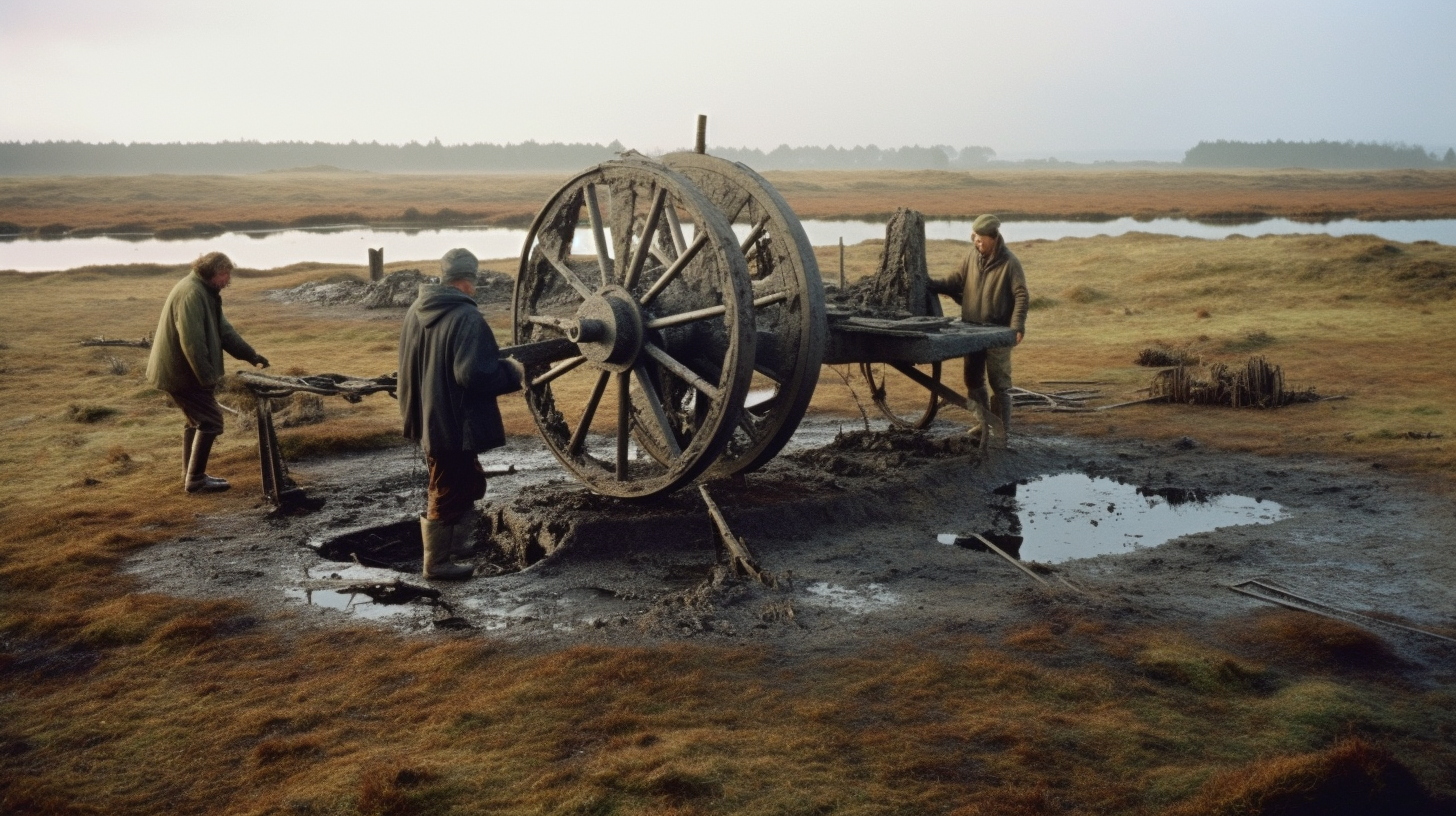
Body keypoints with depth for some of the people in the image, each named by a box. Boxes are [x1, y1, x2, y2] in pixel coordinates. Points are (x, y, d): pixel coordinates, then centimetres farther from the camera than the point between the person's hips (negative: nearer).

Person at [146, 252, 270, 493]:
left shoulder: (206, 292, 12)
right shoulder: (191, 294, -23)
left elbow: (223, 329, 14)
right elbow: (192, 342, -27)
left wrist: (251, 355, 9)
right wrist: (207, 377, -24)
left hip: (181, 371, 11)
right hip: (181, 373, -11)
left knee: (197, 419, 18)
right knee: (210, 420, -7)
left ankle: (191, 475, 28)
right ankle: (195, 480, -1)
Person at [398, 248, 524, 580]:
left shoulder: (417, 311, 5)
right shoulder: (466, 318, -21)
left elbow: (410, 368, 13)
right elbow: (475, 373, -27)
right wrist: (513, 372, -12)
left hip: (429, 420, 9)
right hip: (455, 424, -9)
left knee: (468, 483, 25)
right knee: (450, 494, 5)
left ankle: (456, 544, 37)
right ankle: (437, 562, 17)